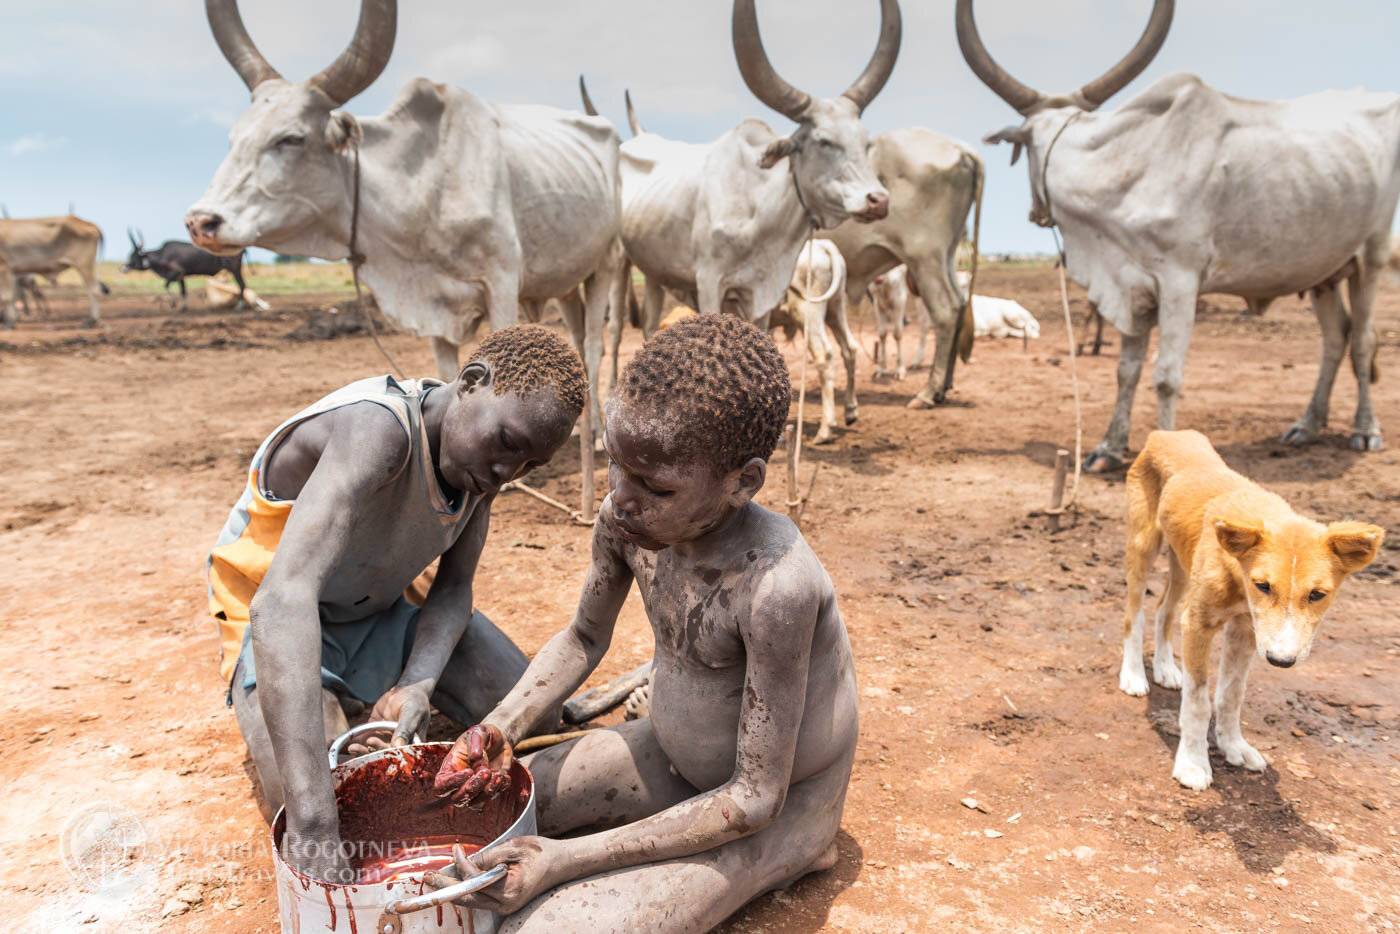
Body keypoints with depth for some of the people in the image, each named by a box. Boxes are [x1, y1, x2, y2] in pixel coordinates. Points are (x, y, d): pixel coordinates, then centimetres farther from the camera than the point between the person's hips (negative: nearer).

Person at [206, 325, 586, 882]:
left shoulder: (482, 453, -13)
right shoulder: (378, 429, -39)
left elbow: (455, 587, -10)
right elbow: (282, 599, -51)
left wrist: (418, 684, -31)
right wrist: (312, 816, -57)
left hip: (383, 608, 6)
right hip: (279, 621, -6)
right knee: (300, 814, -28)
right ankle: (269, 741, 8)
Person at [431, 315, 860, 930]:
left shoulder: (775, 584, -37)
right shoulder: (625, 517, -16)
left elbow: (755, 799, -28)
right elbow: (584, 638, 4)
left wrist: (565, 858, -31)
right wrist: (502, 728, -14)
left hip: (774, 804, -6)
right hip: (670, 755, 6)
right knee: (474, 809, 4)